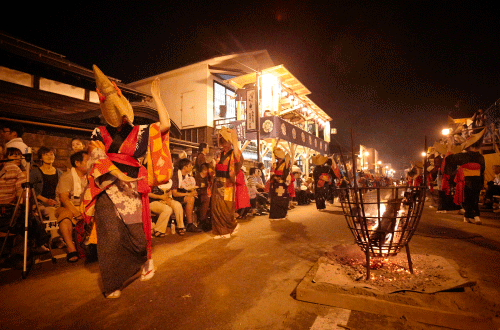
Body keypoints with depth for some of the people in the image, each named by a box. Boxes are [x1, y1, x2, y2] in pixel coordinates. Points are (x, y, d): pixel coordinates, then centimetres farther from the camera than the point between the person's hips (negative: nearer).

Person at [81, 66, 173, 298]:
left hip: (132, 189, 0)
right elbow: (96, 160, 1)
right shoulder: (100, 134, 10)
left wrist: (156, 96, -3)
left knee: (136, 232, 0)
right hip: (107, 190, 1)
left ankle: (146, 261, 34)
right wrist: (115, 174, -16)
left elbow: (165, 125, -6)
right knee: (111, 237, -1)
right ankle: (113, 284, 18)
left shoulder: (140, 132, 7)